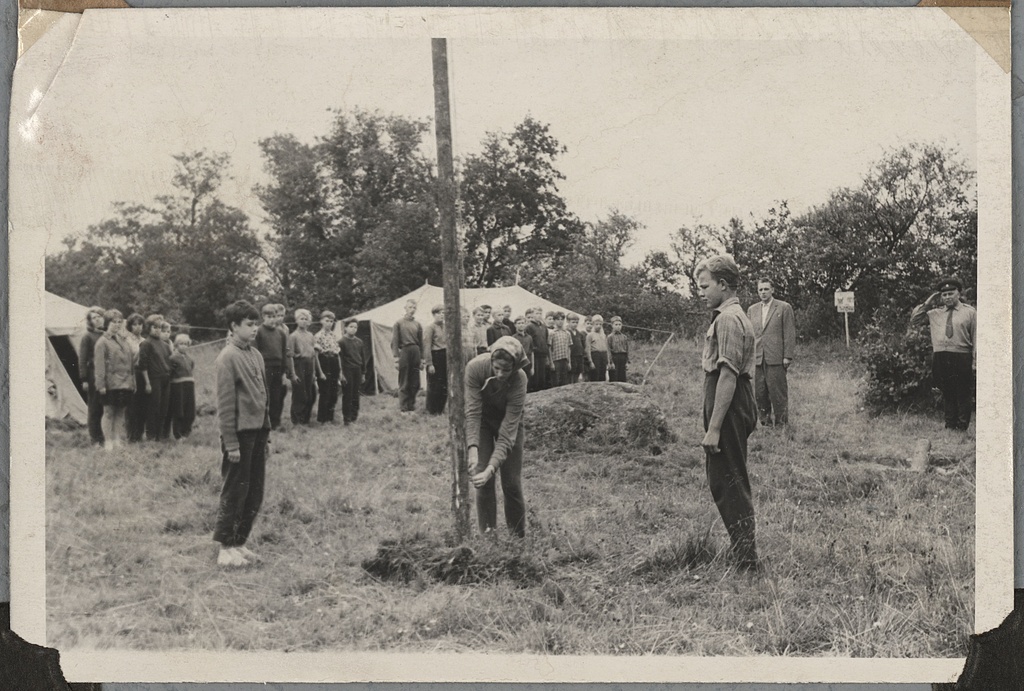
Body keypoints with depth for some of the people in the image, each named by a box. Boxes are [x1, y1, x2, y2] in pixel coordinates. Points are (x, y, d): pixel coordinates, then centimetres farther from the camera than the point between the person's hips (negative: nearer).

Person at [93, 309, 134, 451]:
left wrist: (133, 382, 12)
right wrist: (101, 384, -15)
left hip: (126, 384, 6)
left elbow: (131, 363, 16)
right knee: (109, 412, 1)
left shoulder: (125, 341, 14)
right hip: (110, 384, -6)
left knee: (120, 413, 9)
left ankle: (117, 440, 15)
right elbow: (99, 365, -9)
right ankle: (108, 441, 6)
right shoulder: (102, 342, -4)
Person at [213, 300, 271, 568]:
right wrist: (231, 443, -16)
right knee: (234, 492, 0)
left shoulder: (255, 354, 11)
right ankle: (226, 549, 9)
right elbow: (225, 404, -14)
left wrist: (266, 435, 14)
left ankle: (239, 543, 22)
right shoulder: (228, 358, -12)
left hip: (258, 431, 8)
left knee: (254, 493, 12)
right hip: (240, 433, -8)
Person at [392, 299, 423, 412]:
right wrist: (396, 358, -10)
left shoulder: (417, 324, 12)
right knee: (404, 384, 0)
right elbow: (394, 342, -3)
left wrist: (422, 358, 9)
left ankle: (411, 406, 17)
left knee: (415, 383, 6)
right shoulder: (399, 323, 0)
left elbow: (421, 342, 13)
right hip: (404, 352, -4)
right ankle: (404, 408, 5)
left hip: (415, 352, 4)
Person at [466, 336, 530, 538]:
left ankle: (519, 536, 14)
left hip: (508, 418, -1)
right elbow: (472, 412, -32)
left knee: (512, 482, -2)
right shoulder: (476, 367, -33)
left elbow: (507, 433, -36)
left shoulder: (519, 381, -35)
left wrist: (491, 468, -45)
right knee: (483, 483, -9)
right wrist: (473, 448, -46)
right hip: (482, 418, 1)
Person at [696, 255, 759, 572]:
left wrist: (714, 428, -23)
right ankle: (743, 554, 26)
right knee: (732, 483, 17)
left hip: (728, 408, -11)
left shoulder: (728, 319, -17)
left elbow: (728, 376, -23)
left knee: (728, 484, -4)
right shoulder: (732, 315, 17)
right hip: (738, 405, 11)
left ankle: (746, 562, 2)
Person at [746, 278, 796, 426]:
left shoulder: (784, 308, 1)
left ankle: (780, 422, 8)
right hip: (757, 359, 4)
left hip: (776, 358, -4)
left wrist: (787, 356, -8)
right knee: (759, 393, 6)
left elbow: (790, 334, -2)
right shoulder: (752, 309, 15)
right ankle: (765, 421, 16)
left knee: (778, 392, -1)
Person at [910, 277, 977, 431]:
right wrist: (927, 304, 10)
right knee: (947, 394, 8)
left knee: (963, 395, -2)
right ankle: (950, 426, 15)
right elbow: (914, 321, 18)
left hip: (961, 358, -3)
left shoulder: (970, 312, 6)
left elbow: (976, 337, 2)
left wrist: (975, 362, -5)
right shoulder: (934, 313, 15)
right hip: (940, 358, 3)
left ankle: (962, 427, 4)